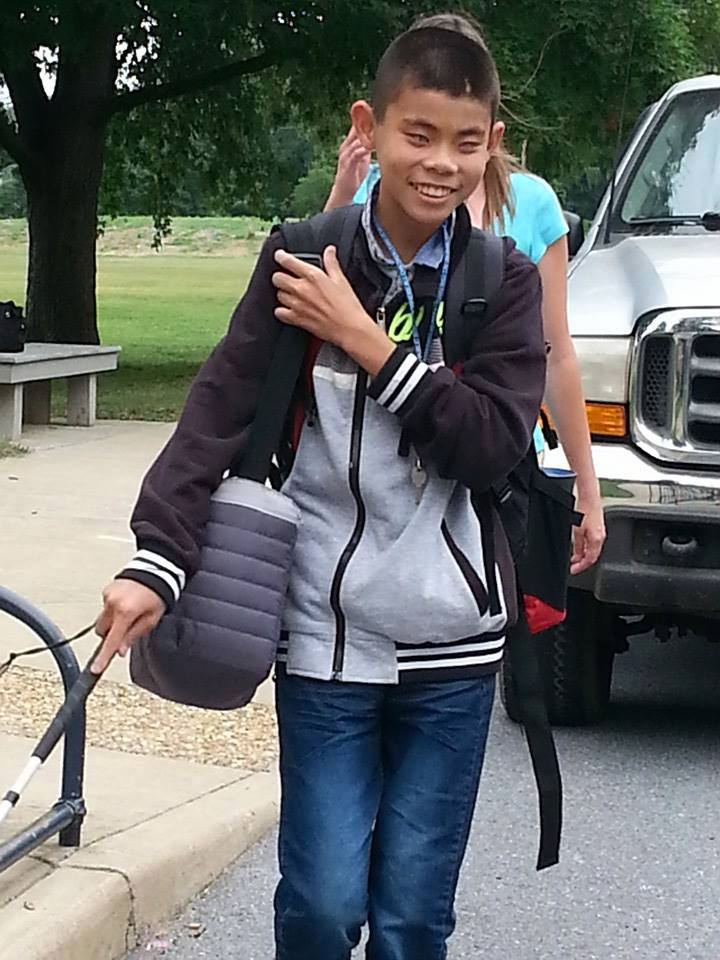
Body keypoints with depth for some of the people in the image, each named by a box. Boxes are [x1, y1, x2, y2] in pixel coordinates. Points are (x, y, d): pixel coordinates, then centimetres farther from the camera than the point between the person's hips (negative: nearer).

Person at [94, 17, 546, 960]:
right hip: (326, 636, -1)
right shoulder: (303, 262, -2)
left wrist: (368, 344, -16)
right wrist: (155, 562, -19)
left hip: (455, 647, 1)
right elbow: (218, 417, -8)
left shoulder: (504, 282, 1)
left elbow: (496, 445, -10)